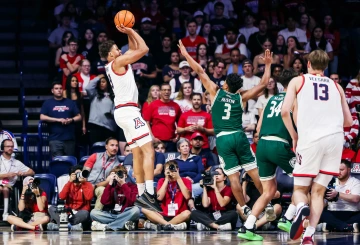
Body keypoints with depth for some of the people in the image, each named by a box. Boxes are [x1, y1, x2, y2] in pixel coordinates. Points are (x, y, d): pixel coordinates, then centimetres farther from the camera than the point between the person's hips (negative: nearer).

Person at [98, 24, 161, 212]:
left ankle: (141, 195, 11)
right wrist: (130, 31, -3)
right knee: (149, 151, -16)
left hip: (124, 111, 10)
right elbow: (144, 49, -11)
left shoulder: (113, 65, 19)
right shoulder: (118, 62, -8)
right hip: (128, 110, -10)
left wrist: (129, 33, 19)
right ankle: (149, 193, -27)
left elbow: (134, 49, 29)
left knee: (138, 154, 11)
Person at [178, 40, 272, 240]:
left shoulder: (216, 92, 5)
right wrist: (267, 65, 25)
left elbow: (200, 71, 9)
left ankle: (245, 209, -3)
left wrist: (185, 54, 15)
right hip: (239, 136, 1)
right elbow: (263, 84, 15)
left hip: (223, 139, -1)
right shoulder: (241, 98, 8)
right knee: (254, 170, 6)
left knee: (233, 175, -1)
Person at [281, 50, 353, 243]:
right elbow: (349, 121, 22)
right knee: (318, 191, 8)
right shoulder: (337, 87, 22)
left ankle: (301, 208, -25)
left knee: (300, 188, 10)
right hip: (335, 138, 2)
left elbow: (285, 111, 0)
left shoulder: (298, 81, 13)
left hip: (310, 138, -2)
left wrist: (294, 136, 13)